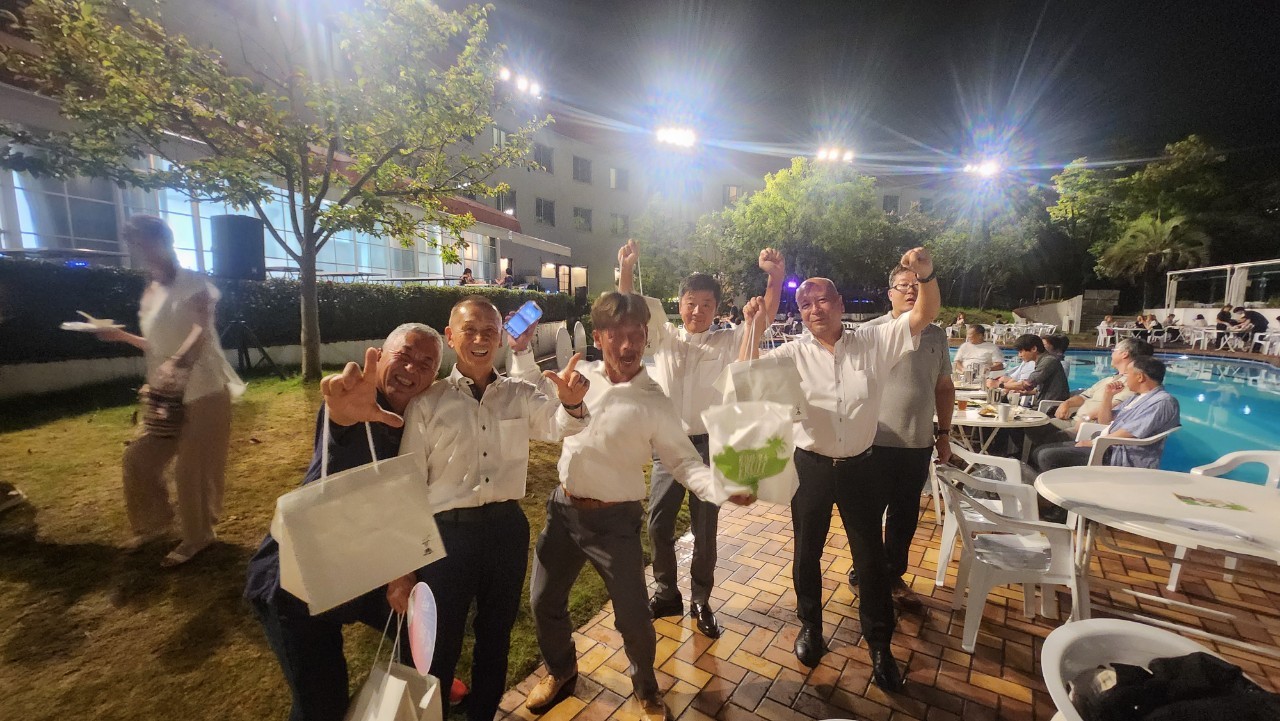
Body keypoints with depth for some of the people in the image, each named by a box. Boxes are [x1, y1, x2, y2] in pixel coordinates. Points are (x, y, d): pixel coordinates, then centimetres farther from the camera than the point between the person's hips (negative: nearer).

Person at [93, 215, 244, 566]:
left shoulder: (194, 284, -9)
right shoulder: (150, 294, 13)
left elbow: (202, 331, -26)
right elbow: (158, 346, 20)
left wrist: (175, 363, -42)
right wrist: (122, 336, 7)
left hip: (202, 390, -8)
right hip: (165, 393, 8)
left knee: (191, 468, 0)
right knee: (138, 457, 15)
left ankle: (197, 536, 17)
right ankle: (155, 523, 35)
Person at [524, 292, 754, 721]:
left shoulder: (654, 403, -15)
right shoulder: (581, 376, -3)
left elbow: (684, 462, -12)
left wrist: (722, 490, -31)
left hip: (614, 519, -4)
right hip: (562, 508, 4)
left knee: (633, 617, 6)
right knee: (544, 601, 19)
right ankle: (560, 670, 51)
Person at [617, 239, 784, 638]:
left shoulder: (729, 341, 1)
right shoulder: (663, 337, 3)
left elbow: (766, 316, -8)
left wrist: (776, 276, -24)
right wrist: (627, 269, -22)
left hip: (710, 445, -1)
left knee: (705, 530, 10)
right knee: (659, 523, 9)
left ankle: (701, 602, 30)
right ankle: (666, 594, 32)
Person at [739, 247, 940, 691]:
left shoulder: (874, 342, -2)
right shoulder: (793, 354, -4)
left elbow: (924, 316, -7)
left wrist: (926, 274, -25)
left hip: (860, 467, 0)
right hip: (811, 467, 0)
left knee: (871, 557, 14)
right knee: (807, 552, 16)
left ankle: (879, 645, 36)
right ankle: (810, 626, 41)